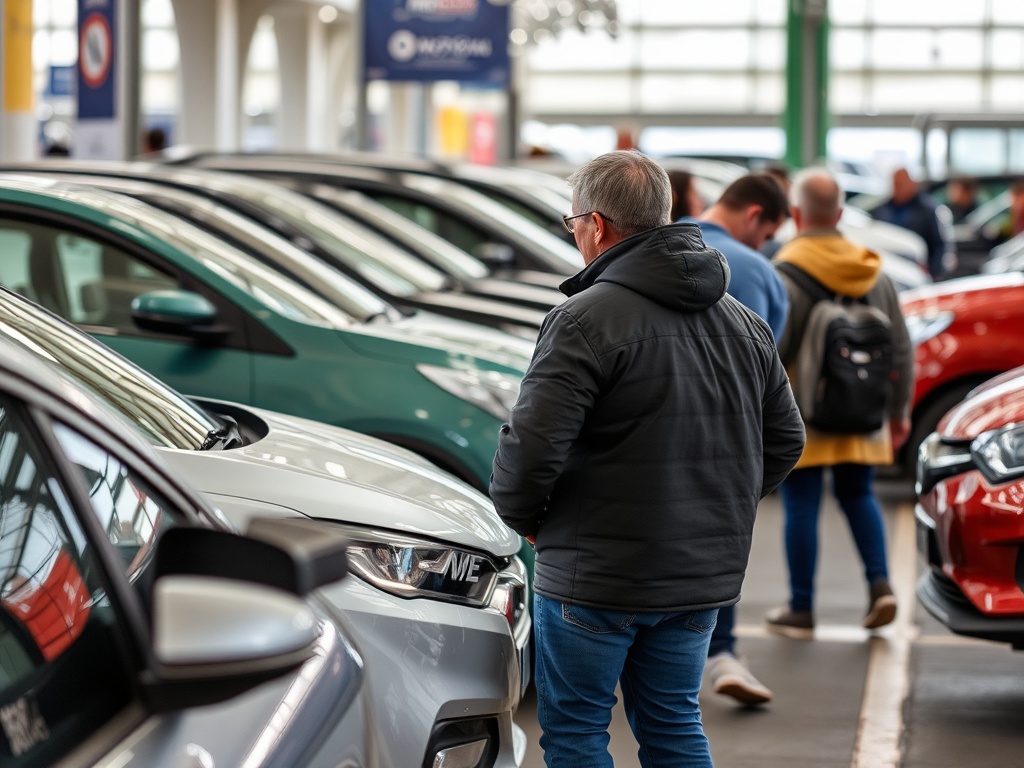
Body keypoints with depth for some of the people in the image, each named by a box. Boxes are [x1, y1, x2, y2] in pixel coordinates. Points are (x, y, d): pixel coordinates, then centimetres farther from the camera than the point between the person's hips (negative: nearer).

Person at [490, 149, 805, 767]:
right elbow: (785, 441, 16)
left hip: (596, 577, -7)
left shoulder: (587, 319, -16)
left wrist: (523, 517, -3)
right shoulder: (744, 323, 9)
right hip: (704, 576, 7)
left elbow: (532, 443, -21)